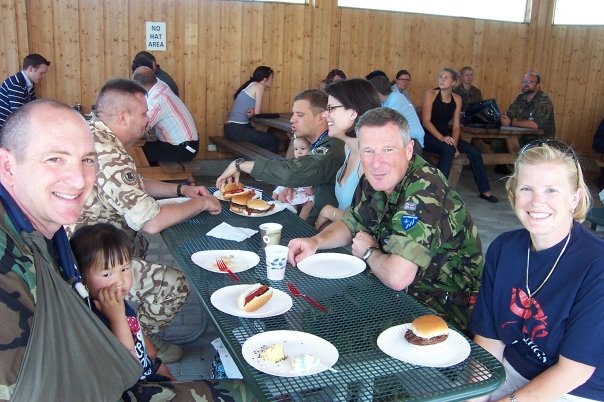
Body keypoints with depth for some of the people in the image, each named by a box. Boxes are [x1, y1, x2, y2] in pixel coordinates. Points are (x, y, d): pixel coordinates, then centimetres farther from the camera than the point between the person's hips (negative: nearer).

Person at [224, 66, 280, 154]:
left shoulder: (251, 85, 20)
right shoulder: (259, 86, -7)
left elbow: (255, 112, 12)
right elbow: (257, 113, -10)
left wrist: (252, 113, -7)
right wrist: (253, 113, 8)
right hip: (237, 129, -10)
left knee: (269, 136, 19)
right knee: (273, 141, -8)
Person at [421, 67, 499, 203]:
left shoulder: (457, 99, 5)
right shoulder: (430, 94, -8)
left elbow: (456, 126, 3)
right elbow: (426, 121, -16)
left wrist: (454, 144, -15)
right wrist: (442, 138, -27)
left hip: (445, 135, 5)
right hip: (428, 136, -5)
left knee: (474, 151, -9)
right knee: (448, 149, -34)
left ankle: (485, 191, 4)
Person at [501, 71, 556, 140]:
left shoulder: (544, 100, -14)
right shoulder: (520, 98, 7)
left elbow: (536, 124, -26)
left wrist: (511, 123, -27)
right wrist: (504, 118, -19)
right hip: (523, 139, 6)